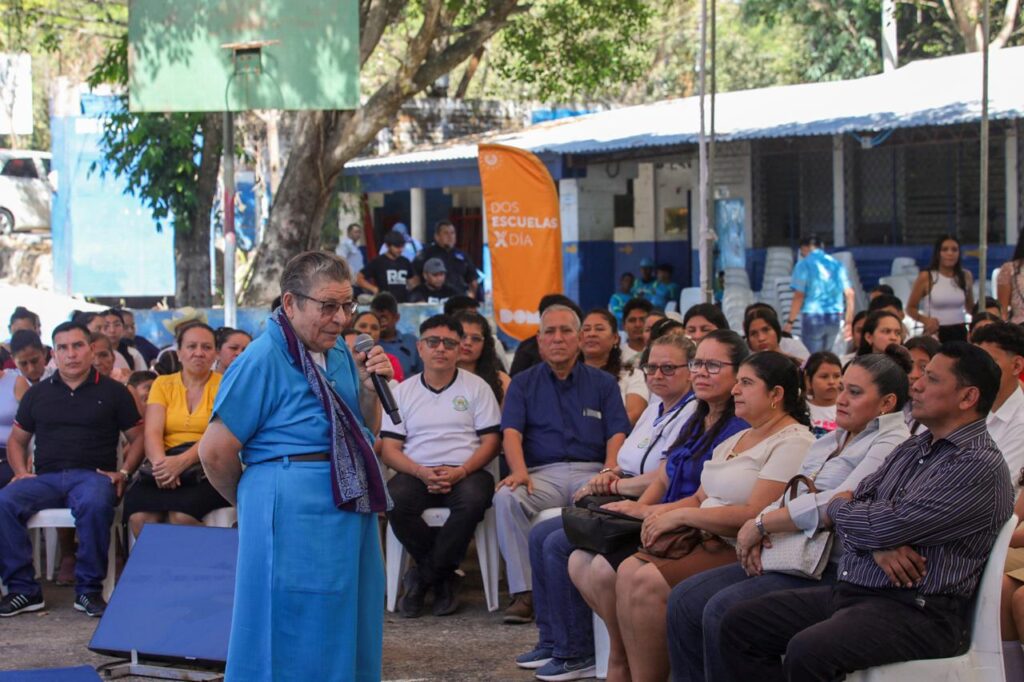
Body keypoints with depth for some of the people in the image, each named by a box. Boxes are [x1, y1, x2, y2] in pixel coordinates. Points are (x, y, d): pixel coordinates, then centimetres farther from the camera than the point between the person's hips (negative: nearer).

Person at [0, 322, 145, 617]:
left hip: (92, 475, -3)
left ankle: (88, 589, -25)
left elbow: (137, 438, 13)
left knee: (95, 504, -40)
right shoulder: (37, 394, 19)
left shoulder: (112, 392, 12)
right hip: (46, 478, 3)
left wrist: (123, 472, -3)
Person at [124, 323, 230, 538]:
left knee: (181, 516, -33)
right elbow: (152, 432, 2)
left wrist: (183, 461, -25)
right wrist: (161, 464, -20)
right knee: (140, 517, -28)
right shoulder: (162, 384, 15)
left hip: (208, 466, -2)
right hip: (168, 463, 2)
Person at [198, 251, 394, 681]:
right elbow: (215, 452, -10)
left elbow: (365, 433, 18)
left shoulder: (338, 353, 10)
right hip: (293, 515, -8)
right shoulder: (262, 360, -12)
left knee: (348, 634, 14)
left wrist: (370, 387, -1)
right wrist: (253, 500, 6)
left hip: (350, 510, 8)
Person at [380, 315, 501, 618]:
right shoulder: (403, 391, 15)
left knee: (474, 499, -36)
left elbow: (490, 441, 5)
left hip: (465, 472, -1)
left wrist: (461, 472, -14)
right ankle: (443, 578, -15)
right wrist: (422, 473, -13)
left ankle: (424, 577, -19)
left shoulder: (476, 387, 12)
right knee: (395, 500, -33)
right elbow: (389, 449, 7)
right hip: (417, 473, 1)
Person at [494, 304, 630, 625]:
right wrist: (519, 471, -18)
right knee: (506, 498, -33)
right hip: (542, 473, 1)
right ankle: (524, 592, -28)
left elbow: (617, 433, 8)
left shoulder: (603, 383, 18)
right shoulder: (523, 384, 17)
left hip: (591, 472, -1)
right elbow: (512, 433, 3)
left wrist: (610, 470, -14)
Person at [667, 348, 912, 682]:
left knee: (722, 611, -26)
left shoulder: (891, 444, -9)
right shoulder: (829, 441, 21)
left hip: (831, 570, -9)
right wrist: (757, 537, -3)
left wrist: (760, 525, -12)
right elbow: (788, 498, 20)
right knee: (685, 598, -6)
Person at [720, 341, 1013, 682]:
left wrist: (837, 508, 3)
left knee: (807, 652, -35)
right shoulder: (914, 447, 18)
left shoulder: (980, 466, -13)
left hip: (918, 611, -9)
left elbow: (889, 524, -19)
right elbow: (854, 501, 13)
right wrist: (877, 544, -11)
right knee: (739, 623, -1)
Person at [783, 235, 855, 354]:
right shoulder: (837, 264, 12)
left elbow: (799, 296, -11)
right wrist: (849, 322, 13)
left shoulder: (804, 265, -3)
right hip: (835, 318, 5)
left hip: (813, 317, -5)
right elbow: (850, 294, 8)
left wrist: (790, 321, -6)